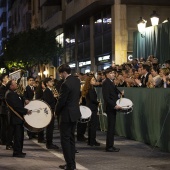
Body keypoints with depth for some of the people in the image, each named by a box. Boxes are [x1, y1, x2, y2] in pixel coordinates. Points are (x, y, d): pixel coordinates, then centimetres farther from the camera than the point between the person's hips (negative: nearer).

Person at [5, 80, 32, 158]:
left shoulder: (12, 93, 17)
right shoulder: (10, 94, -16)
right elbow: (16, 106, -22)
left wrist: (24, 101, 3)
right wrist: (26, 111, -19)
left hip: (18, 117, 11)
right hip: (16, 118, -11)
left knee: (19, 135, 14)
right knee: (18, 135, -6)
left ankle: (19, 151, 21)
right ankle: (16, 152, -1)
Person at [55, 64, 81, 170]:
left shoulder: (66, 84, -21)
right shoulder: (77, 81, 6)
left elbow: (61, 101, -18)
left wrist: (57, 112, -3)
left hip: (67, 114, -9)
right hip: (75, 112, 9)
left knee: (65, 139, -2)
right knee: (71, 138, 15)